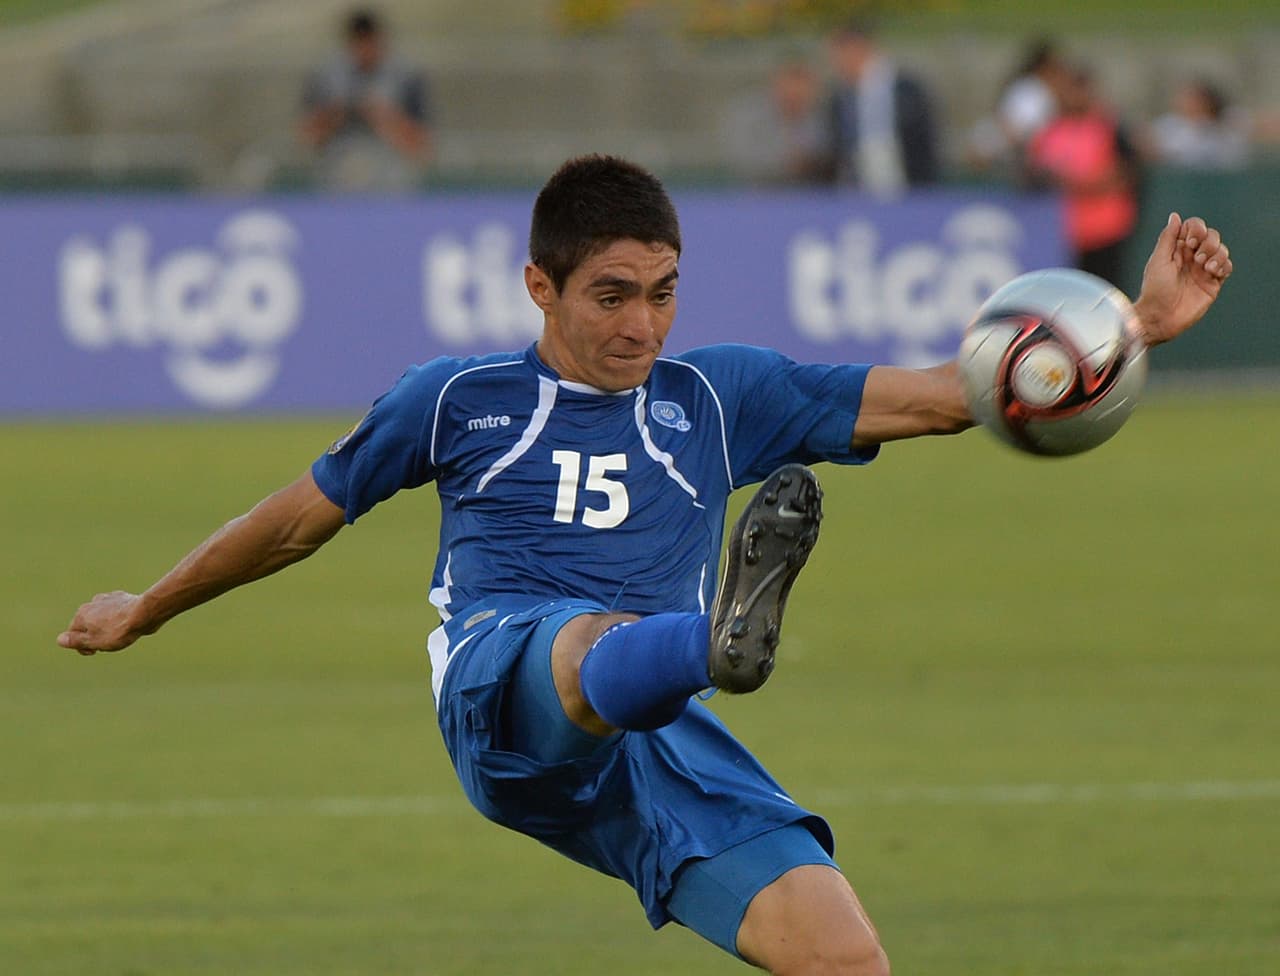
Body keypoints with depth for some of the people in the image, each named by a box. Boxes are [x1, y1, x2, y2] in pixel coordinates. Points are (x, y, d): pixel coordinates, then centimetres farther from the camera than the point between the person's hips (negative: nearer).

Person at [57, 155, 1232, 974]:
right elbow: (296, 522, 34)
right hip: (504, 690, -3)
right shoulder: (459, 397, 20)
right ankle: (728, 635, -78)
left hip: (662, 741, 4)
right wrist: (144, 611, 45)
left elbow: (948, 395, 19)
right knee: (596, 644, -42)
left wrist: (1140, 323, 9)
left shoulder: (717, 394, 22)